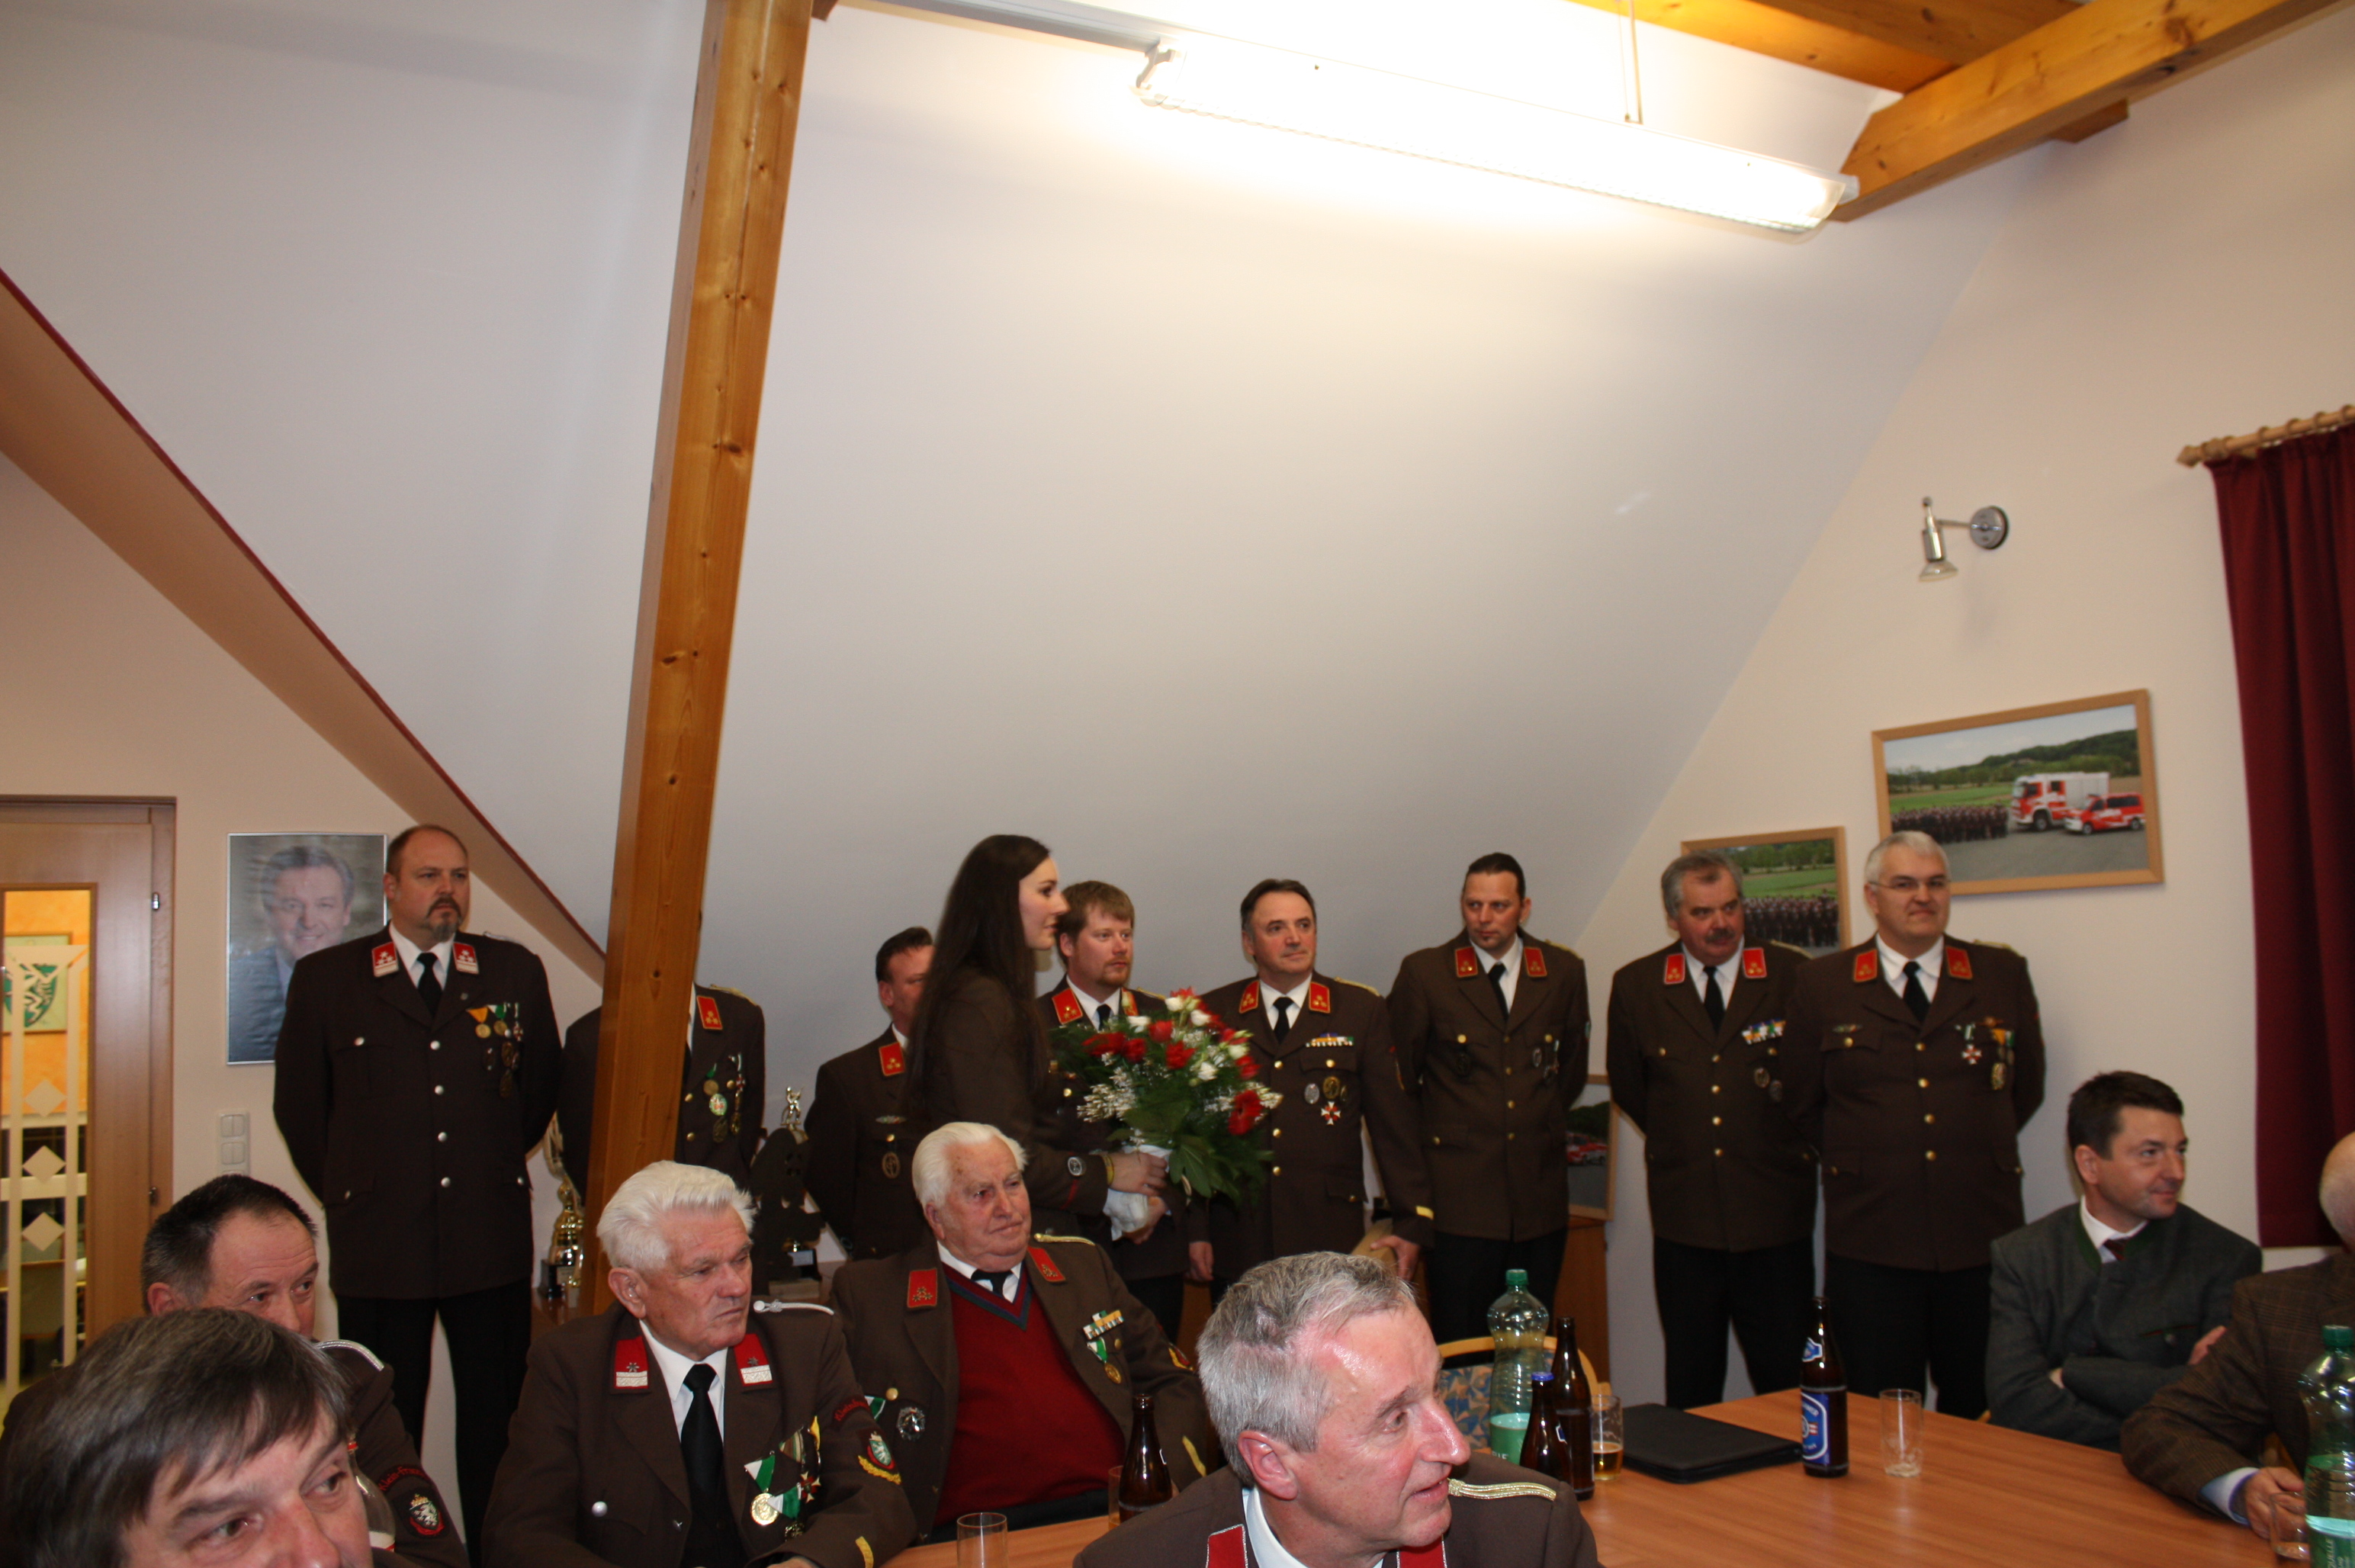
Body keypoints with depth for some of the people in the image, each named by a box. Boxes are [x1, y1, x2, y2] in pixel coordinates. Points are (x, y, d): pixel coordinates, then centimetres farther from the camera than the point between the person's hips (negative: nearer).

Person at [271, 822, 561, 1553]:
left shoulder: (516, 972, 4)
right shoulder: (325, 979, 1)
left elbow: (542, 1085, 15)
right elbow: (298, 1106, 10)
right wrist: (349, 1190, 9)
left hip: (492, 1238, 1)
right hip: (378, 1242, -1)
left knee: (497, 1420, 8)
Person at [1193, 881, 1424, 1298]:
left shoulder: (1361, 1010, 6)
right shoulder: (1213, 1014, 6)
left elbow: (1393, 1121, 4)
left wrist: (1411, 1222, 1)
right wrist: (1196, 1231, 3)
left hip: (1332, 1241, 0)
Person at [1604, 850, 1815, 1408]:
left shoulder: (1793, 975, -3)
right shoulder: (1636, 986, 3)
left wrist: (1790, 1145, 8)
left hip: (1775, 1219, -1)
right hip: (1685, 1224, 2)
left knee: (1786, 1383, 4)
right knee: (1690, 1388, 11)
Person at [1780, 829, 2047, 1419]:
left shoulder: (2003, 974, 7)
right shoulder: (1822, 984, 3)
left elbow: (2027, 1087, 16)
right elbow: (1802, 1105, 12)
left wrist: (1975, 1147, 12)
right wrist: (1858, 1160, 9)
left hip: (1982, 1234, 1)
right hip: (1871, 1242, -1)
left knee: (1980, 1414, 8)